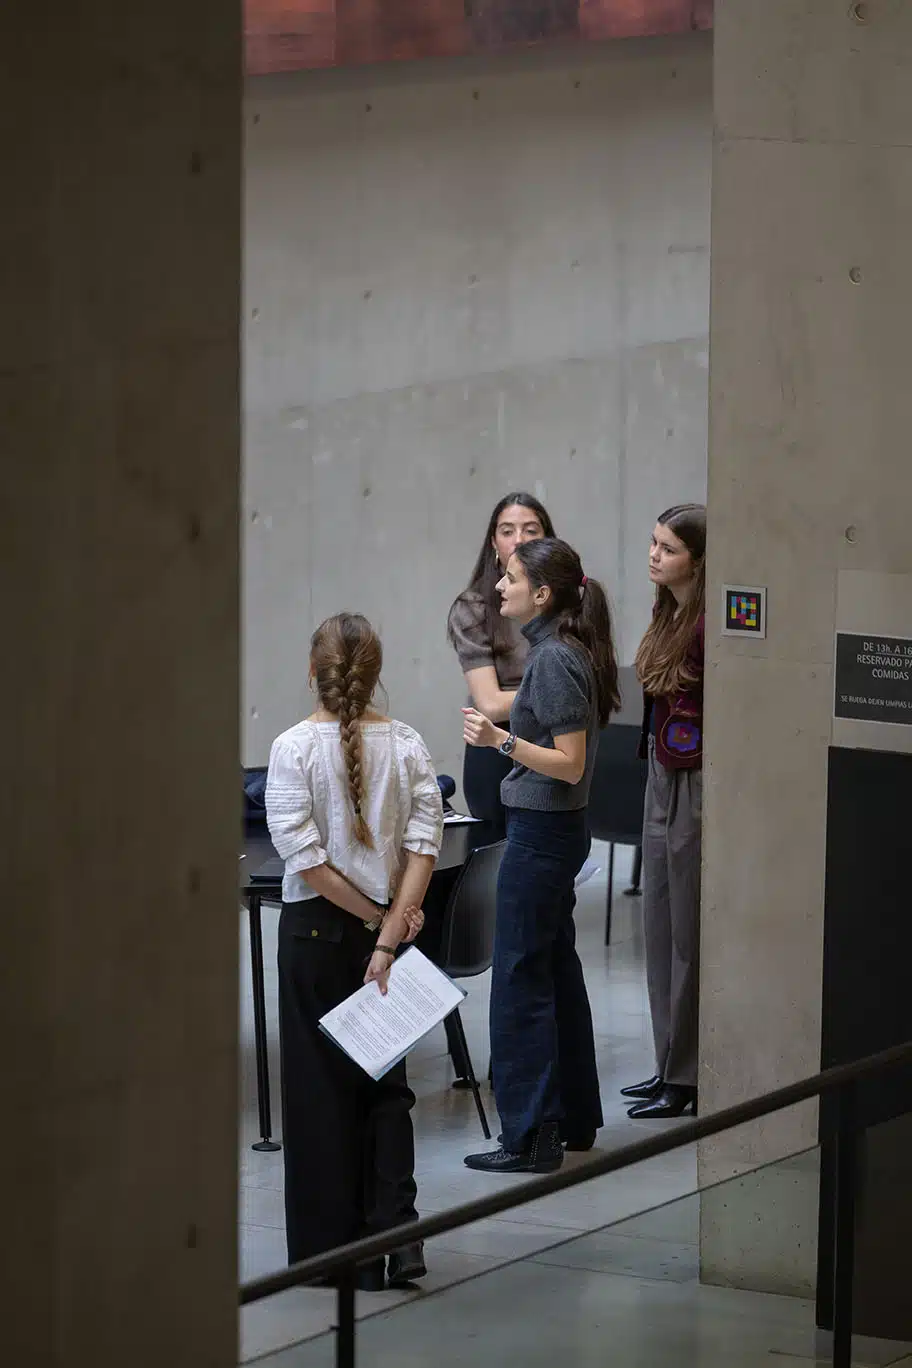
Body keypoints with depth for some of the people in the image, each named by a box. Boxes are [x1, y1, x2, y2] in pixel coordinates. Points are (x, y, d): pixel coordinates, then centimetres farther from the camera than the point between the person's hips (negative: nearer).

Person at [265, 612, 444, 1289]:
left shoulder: (294, 749, -12)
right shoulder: (407, 745, -4)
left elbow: (305, 858, -17)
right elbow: (423, 845, -11)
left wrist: (378, 918, -9)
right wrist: (390, 931, -12)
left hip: (316, 927, -3)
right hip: (387, 924, 3)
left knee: (320, 1081, 7)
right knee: (385, 1077, 13)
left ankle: (334, 1250, 11)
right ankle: (397, 1226, -6)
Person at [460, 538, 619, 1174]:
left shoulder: (555, 659, -20)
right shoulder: (561, 651, 9)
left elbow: (569, 764, -22)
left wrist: (502, 740, -29)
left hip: (542, 834, -10)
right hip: (556, 829, 10)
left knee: (520, 981, -5)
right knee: (557, 972, 17)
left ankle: (531, 1137, -2)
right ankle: (574, 1116, 25)